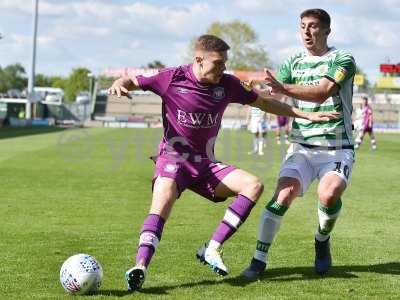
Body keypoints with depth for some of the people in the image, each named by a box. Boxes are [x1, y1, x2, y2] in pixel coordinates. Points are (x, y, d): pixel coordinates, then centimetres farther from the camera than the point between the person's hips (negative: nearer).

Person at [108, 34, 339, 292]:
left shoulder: (227, 85, 1)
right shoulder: (173, 78, -9)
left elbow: (263, 103, 13)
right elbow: (133, 82, 0)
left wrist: (307, 115, 11)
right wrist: (120, 84, -26)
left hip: (205, 163, 5)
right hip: (173, 158, -5)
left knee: (253, 185, -13)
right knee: (163, 201, -34)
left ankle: (212, 249, -14)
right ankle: (140, 267, -42)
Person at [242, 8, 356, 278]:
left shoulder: (343, 60, -4)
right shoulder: (293, 64, 11)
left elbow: (322, 92, -23)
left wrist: (283, 88, -37)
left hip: (337, 148, -3)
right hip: (302, 147, 3)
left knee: (329, 194, -29)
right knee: (284, 194, -21)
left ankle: (322, 240, 2)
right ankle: (260, 259, -13)